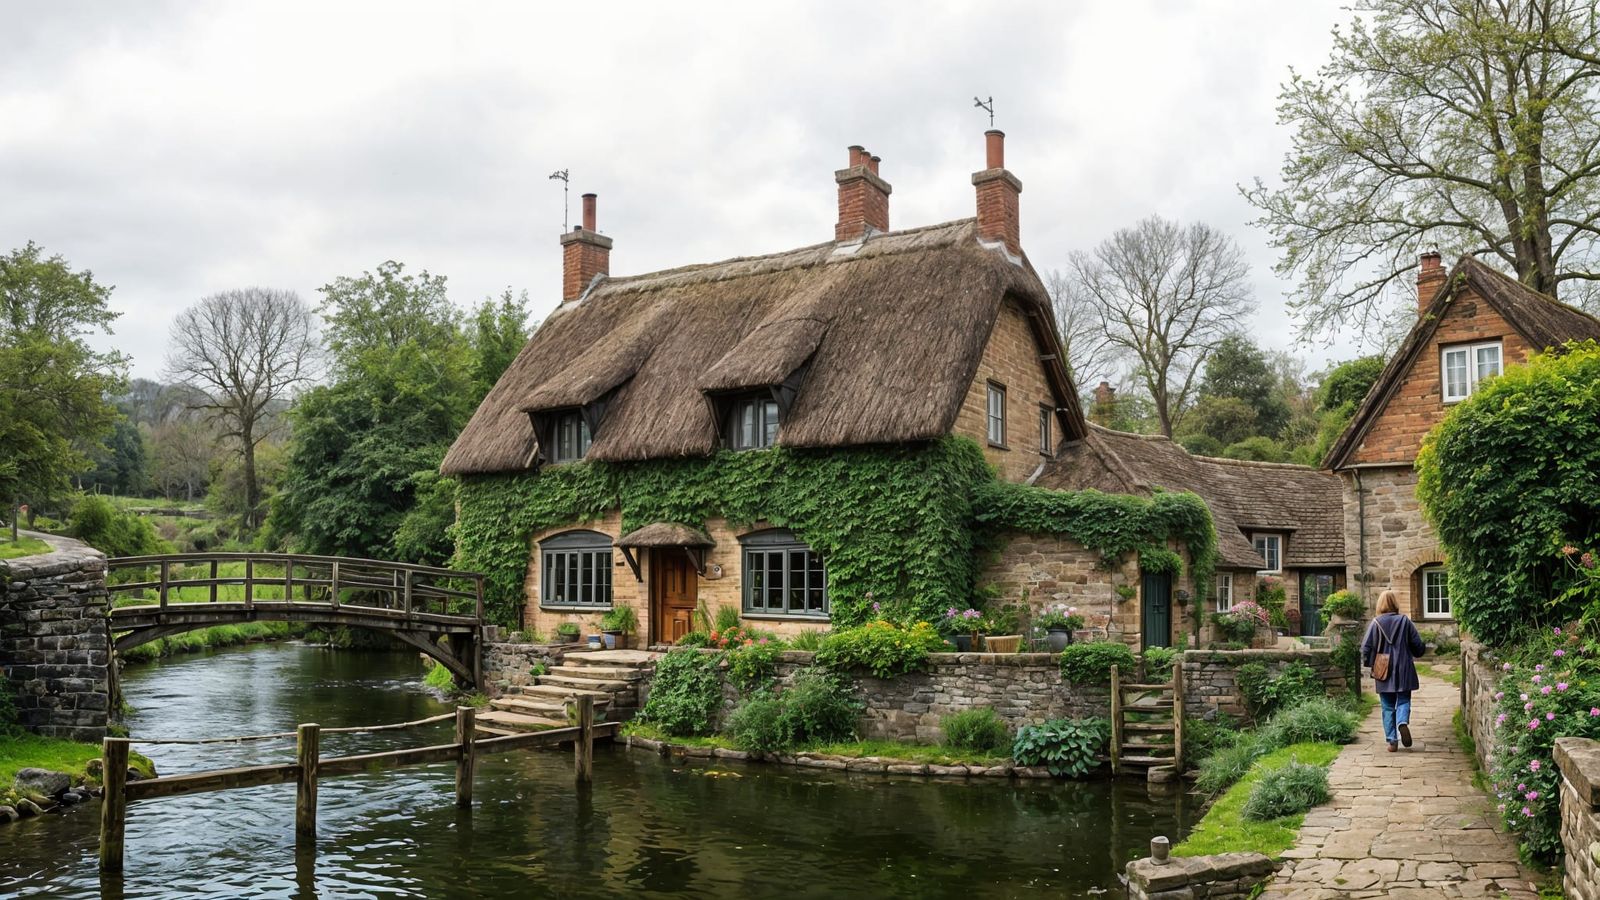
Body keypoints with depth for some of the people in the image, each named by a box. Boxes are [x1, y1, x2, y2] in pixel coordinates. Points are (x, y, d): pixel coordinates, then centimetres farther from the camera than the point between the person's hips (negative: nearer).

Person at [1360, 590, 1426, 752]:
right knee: (1403, 701, 10)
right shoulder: (1405, 621, -3)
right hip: (1404, 671, 0)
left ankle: (1391, 740, 3)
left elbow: (1366, 647, -7)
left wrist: (1368, 664, 8)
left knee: (1388, 706, 8)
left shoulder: (1376, 623, -6)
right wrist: (1423, 648, 24)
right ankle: (1403, 722, -21)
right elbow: (1417, 645, 1)